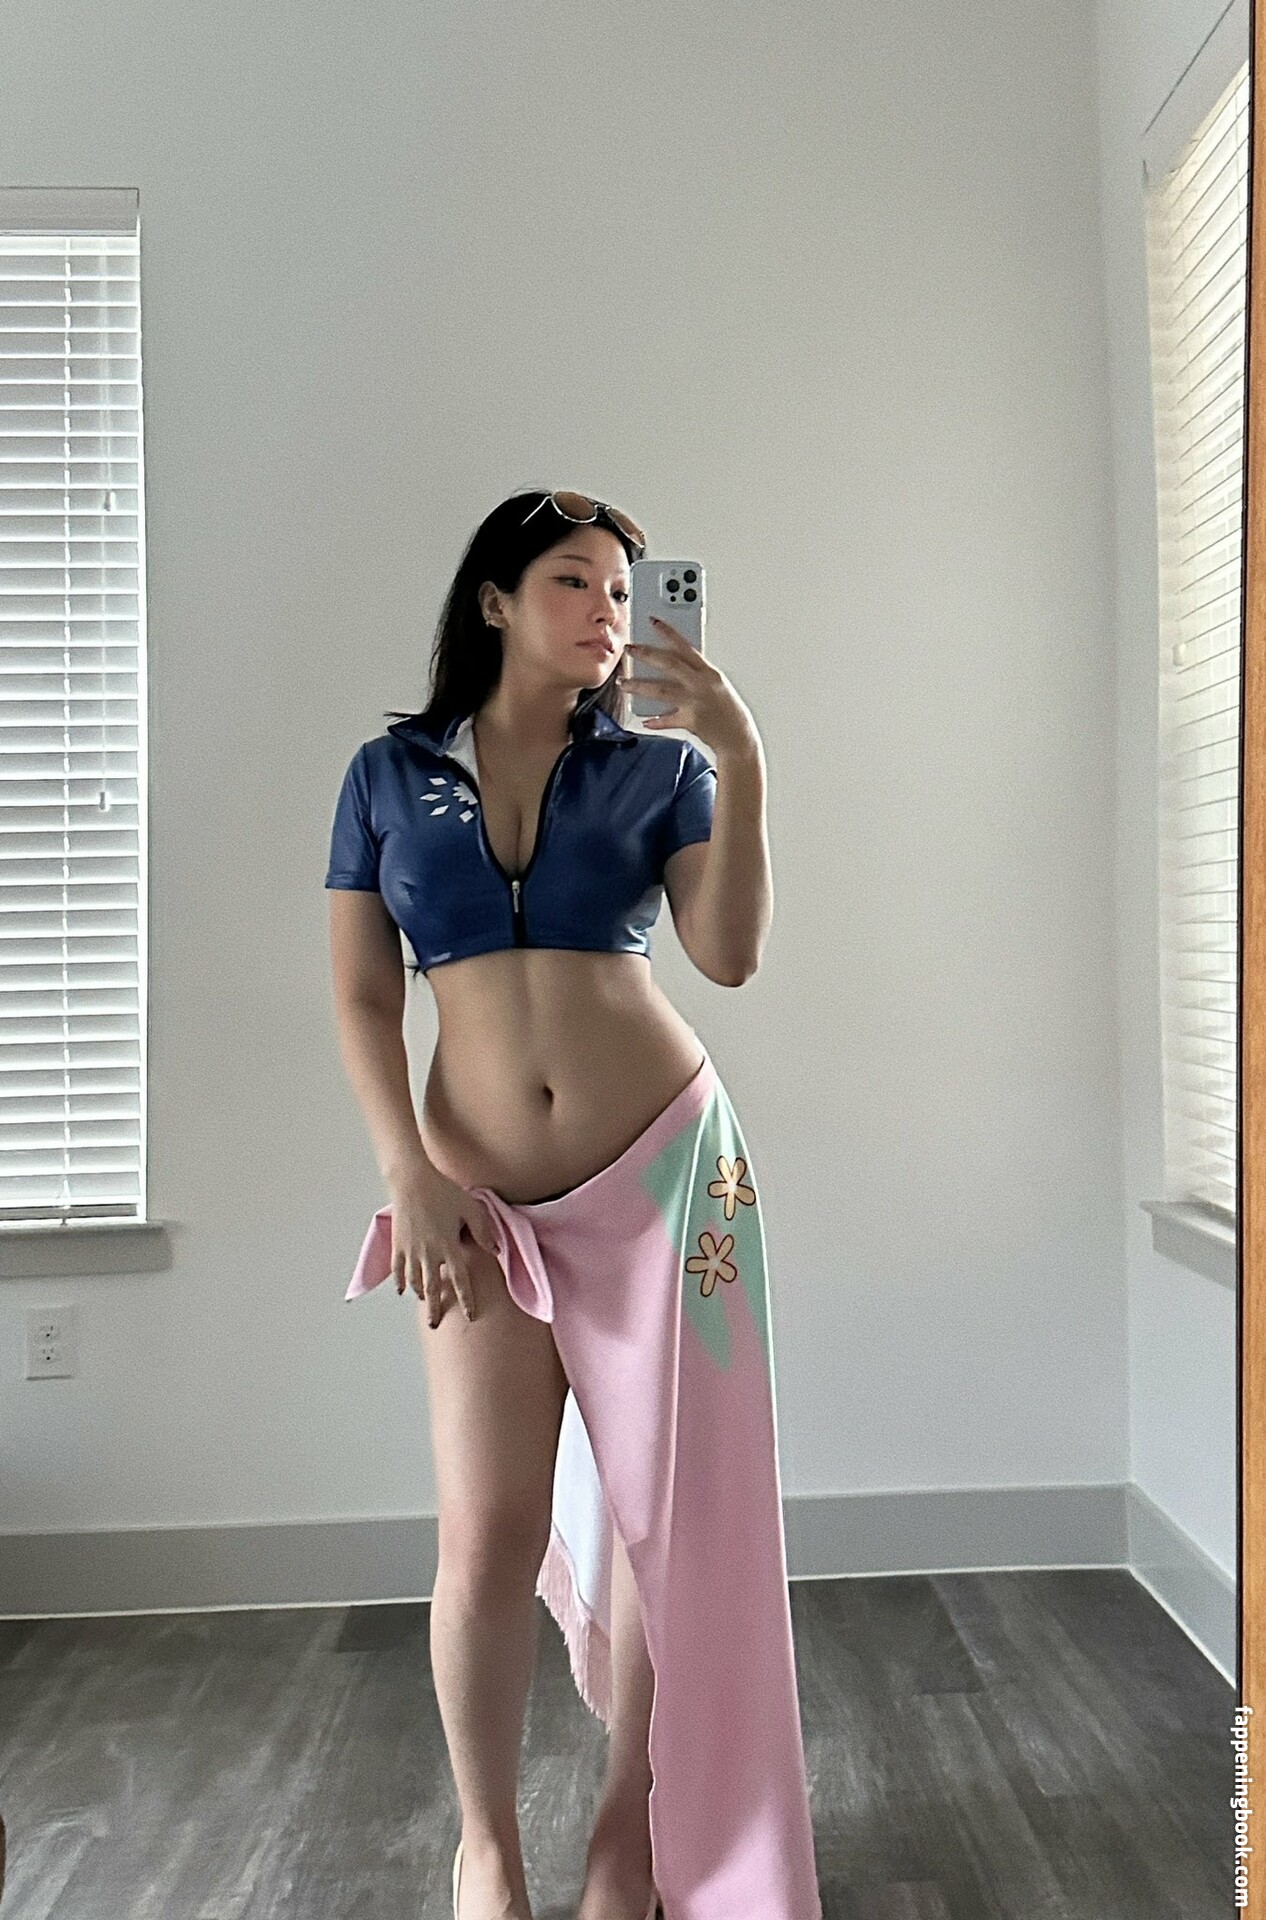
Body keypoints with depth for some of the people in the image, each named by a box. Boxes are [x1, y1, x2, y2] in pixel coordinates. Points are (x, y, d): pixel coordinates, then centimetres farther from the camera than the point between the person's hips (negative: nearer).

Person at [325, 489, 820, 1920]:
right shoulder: (389, 773, 6)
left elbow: (728, 954, -9)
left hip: (667, 1163, 1)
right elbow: (362, 1000, 5)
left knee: (665, 1515, 5)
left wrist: (739, 760, -16)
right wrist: (411, 1175, -5)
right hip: (484, 1196, 0)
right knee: (486, 1534, -3)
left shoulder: (658, 768, 5)